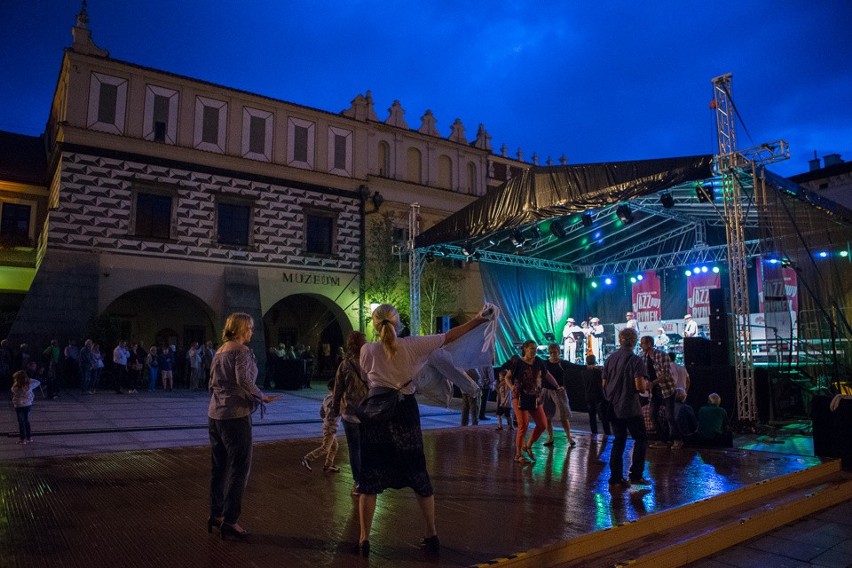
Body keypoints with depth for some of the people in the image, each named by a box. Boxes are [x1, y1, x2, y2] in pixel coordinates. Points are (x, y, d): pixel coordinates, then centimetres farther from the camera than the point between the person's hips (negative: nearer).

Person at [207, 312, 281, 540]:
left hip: (215, 414, 9)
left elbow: (213, 383, 18)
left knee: (218, 467, 15)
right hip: (235, 415, -9)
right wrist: (262, 397, -13)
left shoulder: (220, 351, 13)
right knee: (239, 468, -1)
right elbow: (244, 380, -25)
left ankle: (216, 514, 24)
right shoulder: (241, 350, -12)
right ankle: (229, 520, 1)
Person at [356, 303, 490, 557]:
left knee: (370, 478, 8)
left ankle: (364, 540, 12)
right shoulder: (412, 345, -8)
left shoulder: (367, 350, -7)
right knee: (418, 475, 12)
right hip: (405, 413, 1)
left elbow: (364, 381, 7)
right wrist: (479, 319, 5)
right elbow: (449, 336, -2)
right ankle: (432, 535, 22)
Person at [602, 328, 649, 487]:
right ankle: (636, 475, 7)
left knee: (618, 441, 12)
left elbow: (604, 384, 11)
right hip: (630, 408, -5)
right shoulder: (635, 360, -12)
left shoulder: (610, 359, 5)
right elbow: (640, 386, -19)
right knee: (640, 439, 10)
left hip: (613, 407, 5)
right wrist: (646, 384, 2)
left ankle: (616, 477, 12)